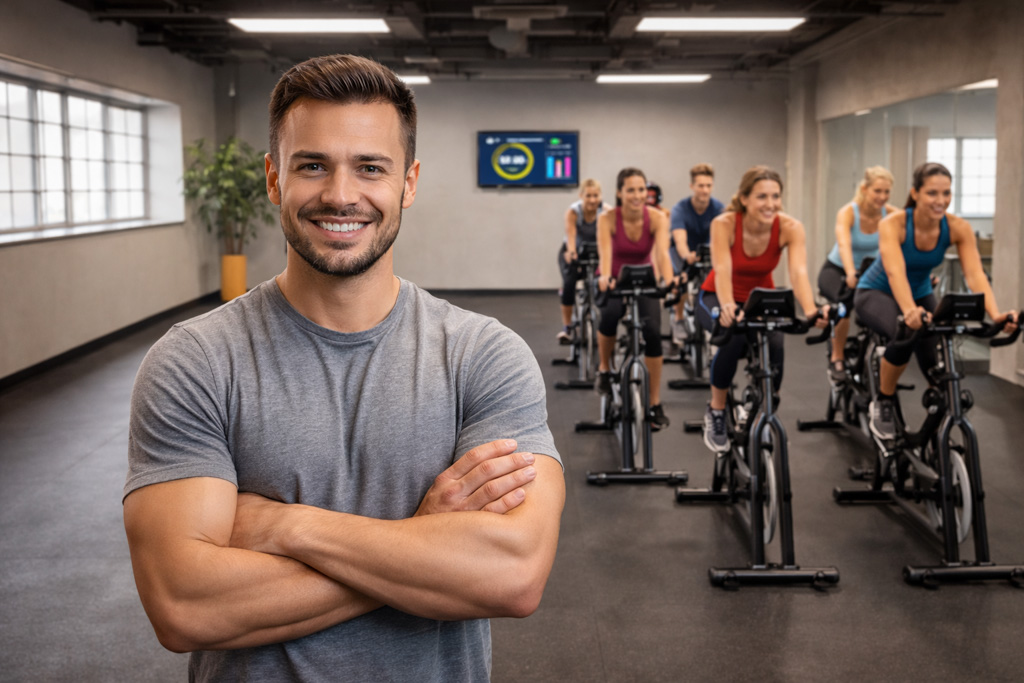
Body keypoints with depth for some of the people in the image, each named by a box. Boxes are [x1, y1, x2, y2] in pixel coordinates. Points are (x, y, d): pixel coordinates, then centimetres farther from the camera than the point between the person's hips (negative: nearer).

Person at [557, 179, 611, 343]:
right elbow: (571, 234, -37)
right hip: (574, 251, -1)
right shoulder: (573, 211, -23)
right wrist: (571, 252, -57)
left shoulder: (606, 211, -22)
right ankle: (567, 328, -15)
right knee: (569, 283, -25)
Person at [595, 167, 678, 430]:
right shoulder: (607, 219, -21)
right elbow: (605, 253, -38)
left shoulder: (657, 218, -18)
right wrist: (605, 278, -58)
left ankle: (655, 404, -9)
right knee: (610, 314, -34)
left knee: (653, 331, -22)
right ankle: (604, 369, -5)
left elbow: (662, 252, -33)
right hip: (614, 280, -1)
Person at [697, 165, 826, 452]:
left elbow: (798, 272, -35)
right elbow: (722, 270, -41)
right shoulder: (724, 224, -27)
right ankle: (715, 412, -11)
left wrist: (810, 310, -55)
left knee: (774, 345, -30)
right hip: (719, 298, -2)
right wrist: (728, 308, -60)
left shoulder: (790, 228, -22)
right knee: (734, 336, -35)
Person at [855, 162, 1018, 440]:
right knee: (906, 333, -35)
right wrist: (910, 312, -64)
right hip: (876, 293, -4)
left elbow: (976, 275, -30)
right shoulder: (893, 224, -30)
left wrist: (996, 315, -48)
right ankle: (882, 404, -11)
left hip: (920, 294, 4)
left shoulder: (958, 228, -20)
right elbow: (895, 272, -46)